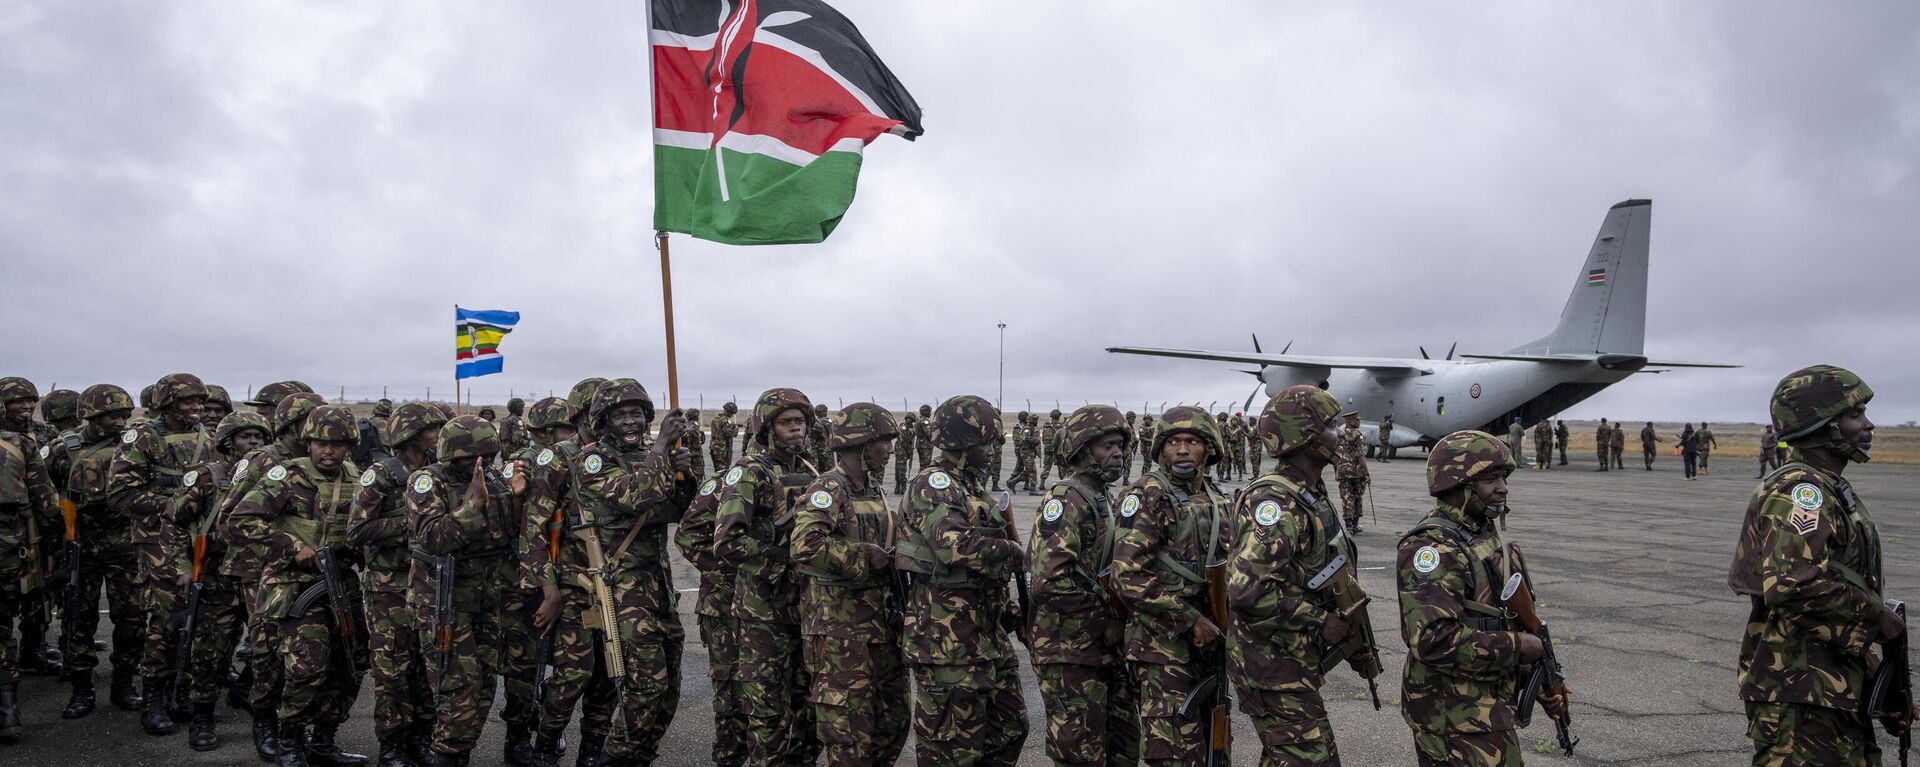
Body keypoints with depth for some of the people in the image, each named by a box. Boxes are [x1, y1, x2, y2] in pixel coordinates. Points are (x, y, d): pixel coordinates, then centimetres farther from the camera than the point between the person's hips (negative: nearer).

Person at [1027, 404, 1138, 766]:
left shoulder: (1106, 501, 15)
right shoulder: (1065, 501, -14)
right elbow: (1051, 581, -25)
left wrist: (1118, 620, 8)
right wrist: (1105, 622, -16)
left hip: (1109, 648, 9)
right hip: (1071, 651, -9)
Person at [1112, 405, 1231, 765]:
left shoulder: (1215, 499, 12)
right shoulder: (1147, 496, -12)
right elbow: (1128, 577, -19)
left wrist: (1225, 622, 9)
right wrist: (1190, 621, -18)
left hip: (1208, 643, 8)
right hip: (1164, 646, -8)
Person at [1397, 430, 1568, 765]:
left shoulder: (1485, 537, 11)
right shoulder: (1432, 548, -21)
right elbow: (1432, 639, -31)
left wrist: (1539, 682, 14)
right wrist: (1516, 647, -21)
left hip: (1489, 707, 10)